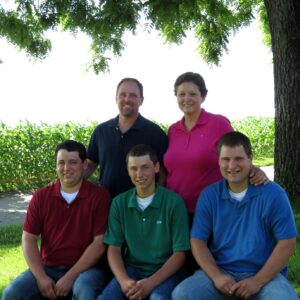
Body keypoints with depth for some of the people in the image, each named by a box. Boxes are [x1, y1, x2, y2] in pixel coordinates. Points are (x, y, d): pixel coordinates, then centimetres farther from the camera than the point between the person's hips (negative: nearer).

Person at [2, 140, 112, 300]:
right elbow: (28, 239, 2)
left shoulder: (99, 196, -5)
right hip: (48, 268, 3)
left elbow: (99, 242, -10)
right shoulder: (41, 196, 5)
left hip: (85, 268, -3)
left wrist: (70, 277, -15)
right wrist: (41, 277, -11)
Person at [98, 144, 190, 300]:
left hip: (166, 271, -3)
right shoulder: (119, 203, 4)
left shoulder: (174, 202, -6)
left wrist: (151, 282, -20)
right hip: (131, 269, 3)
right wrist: (123, 279, -16)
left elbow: (179, 254, -7)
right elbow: (113, 249, 4)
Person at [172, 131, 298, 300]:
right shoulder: (209, 195, 4)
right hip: (220, 271, 2)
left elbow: (287, 243, -5)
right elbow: (198, 241, 3)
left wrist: (258, 281, -13)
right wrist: (216, 276, -13)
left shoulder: (273, 194, -3)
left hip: (265, 274, -1)